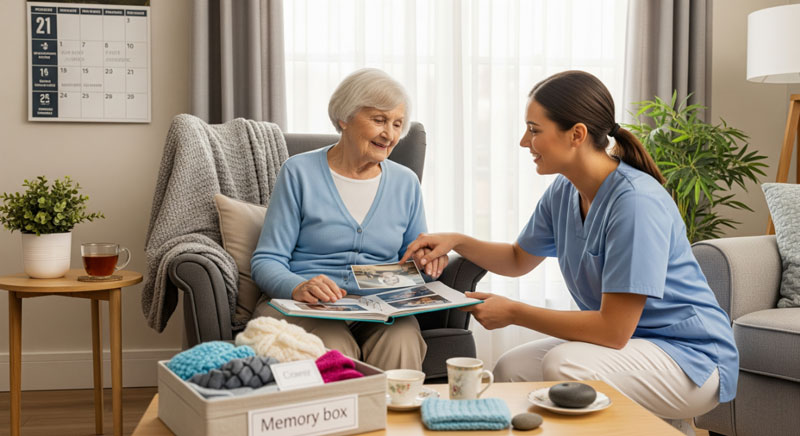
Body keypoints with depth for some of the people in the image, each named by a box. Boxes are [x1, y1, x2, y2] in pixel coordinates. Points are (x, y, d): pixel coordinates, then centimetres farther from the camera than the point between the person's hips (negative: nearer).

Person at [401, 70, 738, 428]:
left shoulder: (636, 201, -26)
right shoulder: (563, 193, 0)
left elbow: (613, 329, -26)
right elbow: (519, 260, 20)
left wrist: (513, 313, -19)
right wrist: (457, 242, 3)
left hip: (690, 358, -8)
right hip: (630, 340, 8)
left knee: (563, 364, -29)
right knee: (511, 369, -2)